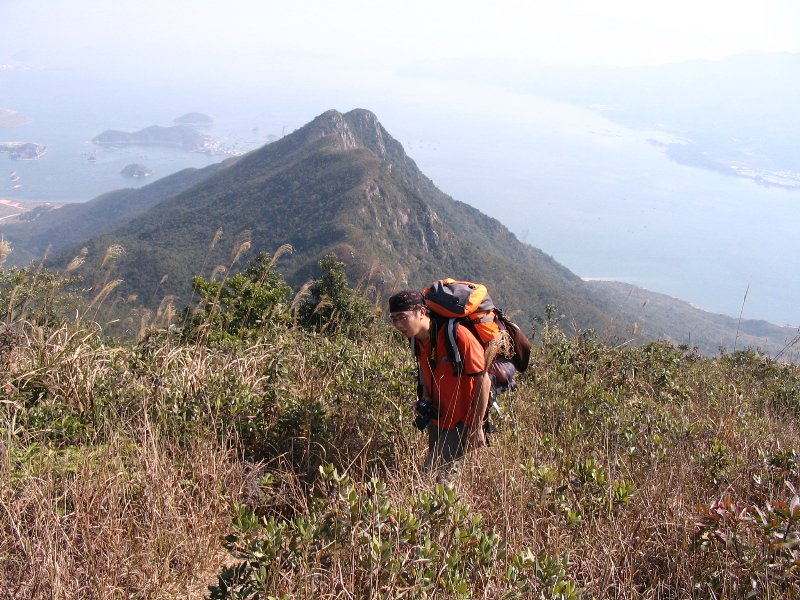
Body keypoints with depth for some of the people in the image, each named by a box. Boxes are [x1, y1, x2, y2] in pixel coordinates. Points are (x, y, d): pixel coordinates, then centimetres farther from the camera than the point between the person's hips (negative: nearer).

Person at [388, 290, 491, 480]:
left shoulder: (457, 335, -26)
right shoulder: (416, 339, -2)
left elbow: (483, 381, -20)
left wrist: (477, 427, -17)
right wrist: (425, 400, -2)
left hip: (461, 422, -7)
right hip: (436, 418, 8)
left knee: (440, 474, -10)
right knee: (432, 469, 17)